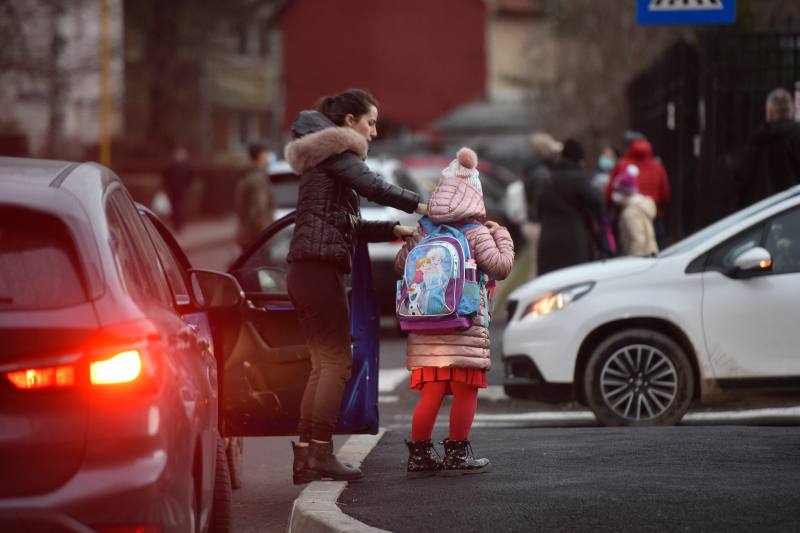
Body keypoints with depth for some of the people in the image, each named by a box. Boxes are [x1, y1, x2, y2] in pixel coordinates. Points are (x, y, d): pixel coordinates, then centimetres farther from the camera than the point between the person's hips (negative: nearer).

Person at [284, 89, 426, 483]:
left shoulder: (326, 159, 25)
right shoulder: (335, 151, -4)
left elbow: (349, 226, 26)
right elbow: (370, 185, -22)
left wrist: (394, 230, 17)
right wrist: (419, 205, -19)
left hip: (306, 272, 10)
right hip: (320, 268, -10)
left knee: (323, 364, 10)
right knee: (336, 362, -8)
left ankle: (305, 456, 9)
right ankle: (321, 454, -9)